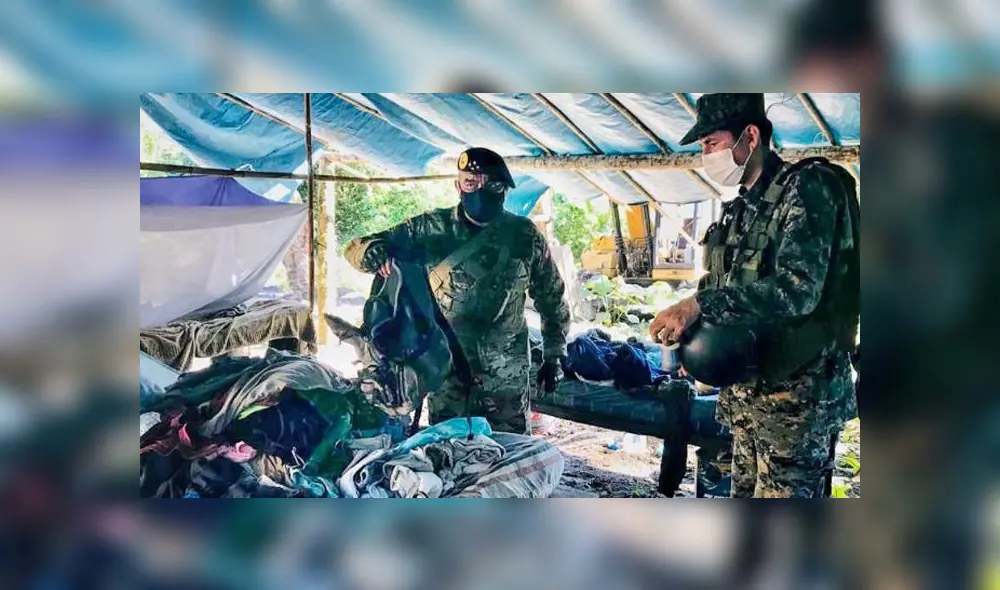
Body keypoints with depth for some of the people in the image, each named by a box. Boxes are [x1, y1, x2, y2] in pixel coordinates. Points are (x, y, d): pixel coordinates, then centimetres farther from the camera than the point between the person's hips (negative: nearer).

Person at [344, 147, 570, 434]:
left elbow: (551, 299, 10)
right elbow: (356, 248, -3)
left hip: (507, 376, 0)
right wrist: (374, 251, -26)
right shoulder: (432, 228, -5)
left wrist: (555, 355, 8)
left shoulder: (524, 236, -2)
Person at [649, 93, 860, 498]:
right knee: (745, 493, 15)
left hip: (796, 393, -8)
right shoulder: (741, 209, 13)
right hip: (748, 389, 8)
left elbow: (797, 289, -25)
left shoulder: (807, 188, -12)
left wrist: (698, 305, -28)